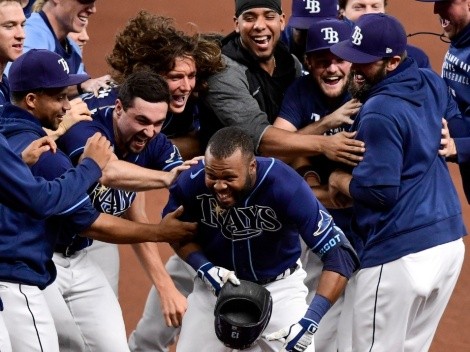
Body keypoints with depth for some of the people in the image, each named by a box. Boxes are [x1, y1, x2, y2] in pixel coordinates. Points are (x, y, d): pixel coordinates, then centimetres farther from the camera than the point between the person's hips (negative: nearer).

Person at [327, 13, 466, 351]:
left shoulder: (380, 112, -18)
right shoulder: (432, 83, 8)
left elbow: (377, 190, -19)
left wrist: (338, 180, -3)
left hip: (399, 253, -9)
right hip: (450, 242, 9)